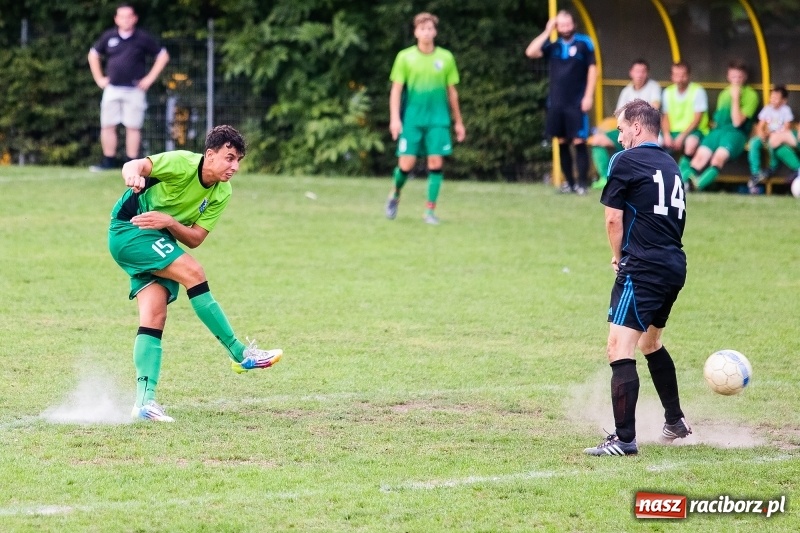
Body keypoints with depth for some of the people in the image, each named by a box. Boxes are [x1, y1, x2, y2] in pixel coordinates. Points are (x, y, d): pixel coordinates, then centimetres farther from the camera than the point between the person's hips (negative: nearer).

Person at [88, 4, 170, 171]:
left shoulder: (143, 38, -2)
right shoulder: (109, 37, 7)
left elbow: (163, 56, 4)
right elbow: (93, 55, 20)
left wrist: (149, 78, -2)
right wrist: (99, 78, 11)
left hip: (134, 90, -3)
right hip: (112, 89, 3)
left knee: (133, 127, -4)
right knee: (107, 125, 1)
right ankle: (109, 161, 10)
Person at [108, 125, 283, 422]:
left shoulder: (221, 194, 1)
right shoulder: (182, 164, -17)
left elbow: (195, 239, -3)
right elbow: (135, 165, -27)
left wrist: (169, 222, -22)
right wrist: (133, 175, -51)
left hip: (160, 242, 8)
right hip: (129, 229, -7)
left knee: (154, 316, -8)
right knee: (192, 272, -23)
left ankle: (144, 400, -14)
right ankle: (240, 354, -20)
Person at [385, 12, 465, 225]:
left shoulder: (446, 58, 5)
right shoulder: (405, 57, 1)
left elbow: (452, 92, 11)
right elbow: (396, 89, 1)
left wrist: (458, 122, 13)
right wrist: (394, 118, -8)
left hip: (438, 119, 1)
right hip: (412, 118, -1)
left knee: (436, 163, -7)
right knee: (406, 164, -6)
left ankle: (430, 211, 2)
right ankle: (395, 194, 24)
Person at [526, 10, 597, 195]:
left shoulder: (584, 43, -3)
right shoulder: (553, 45, 7)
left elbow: (592, 69, -3)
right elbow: (530, 53, -5)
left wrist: (588, 96, -10)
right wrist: (547, 32, -6)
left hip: (576, 102, -4)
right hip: (556, 102, 4)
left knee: (578, 142, -6)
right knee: (562, 142, 8)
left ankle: (582, 183, -4)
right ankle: (569, 182, 15)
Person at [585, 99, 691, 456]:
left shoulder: (626, 161, -7)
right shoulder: (671, 165, 17)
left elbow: (613, 218, -5)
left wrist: (618, 256, 13)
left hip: (642, 268, -9)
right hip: (675, 265, 9)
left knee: (619, 349, -12)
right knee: (650, 343, 28)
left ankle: (624, 439, -20)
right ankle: (675, 422, 38)